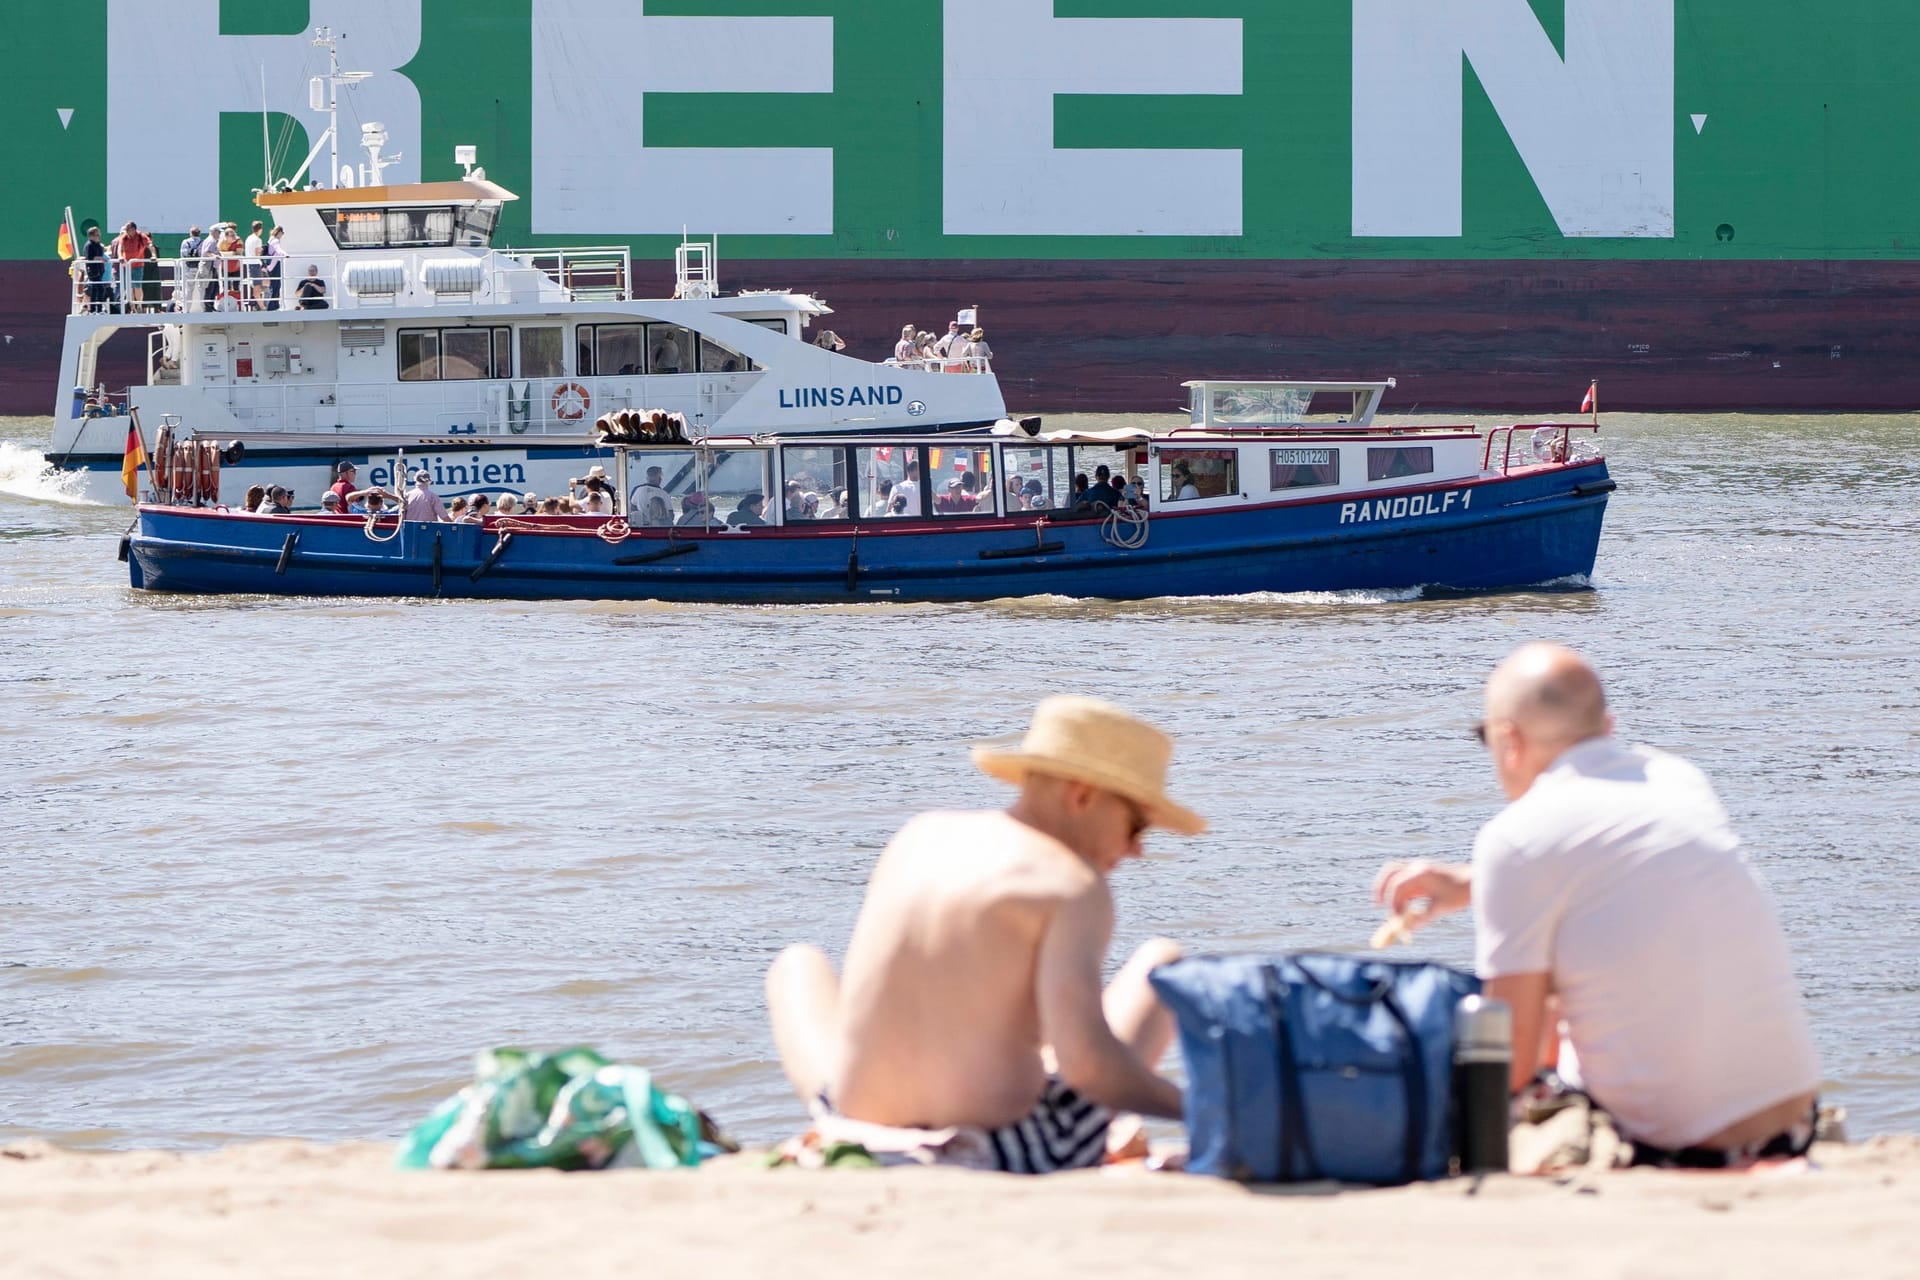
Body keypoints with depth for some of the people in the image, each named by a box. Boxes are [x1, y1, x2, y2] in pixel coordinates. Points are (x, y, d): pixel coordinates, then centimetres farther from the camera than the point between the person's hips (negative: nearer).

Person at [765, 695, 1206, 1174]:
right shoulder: (1074, 887, -12)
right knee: (1163, 961, 20)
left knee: (799, 965, 37)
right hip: (1022, 1170, -5)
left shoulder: (920, 836, 6)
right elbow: (1086, 1059, -22)